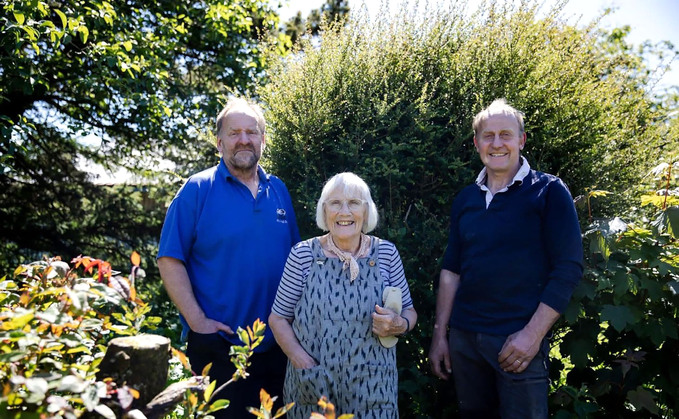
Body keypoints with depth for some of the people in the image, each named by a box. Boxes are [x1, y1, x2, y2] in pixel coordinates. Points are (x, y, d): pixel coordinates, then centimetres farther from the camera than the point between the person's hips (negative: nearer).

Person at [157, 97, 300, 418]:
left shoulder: (279, 191, 6)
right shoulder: (197, 190, -7)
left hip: (275, 344, 5)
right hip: (218, 344, -4)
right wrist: (197, 320, -16)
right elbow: (169, 260, -10)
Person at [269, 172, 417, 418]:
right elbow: (278, 318, 1)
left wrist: (399, 325, -15)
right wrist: (302, 362, -12)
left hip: (372, 386, 1)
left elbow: (409, 312, 6)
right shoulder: (303, 255, -6)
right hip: (313, 385, 0)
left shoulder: (386, 253, -3)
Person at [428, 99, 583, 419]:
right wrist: (440, 334, 6)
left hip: (520, 339, -4)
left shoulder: (548, 191, -5)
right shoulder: (465, 199, 8)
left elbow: (568, 269, -9)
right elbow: (451, 269, 9)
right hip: (463, 337, 4)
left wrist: (533, 334, -14)